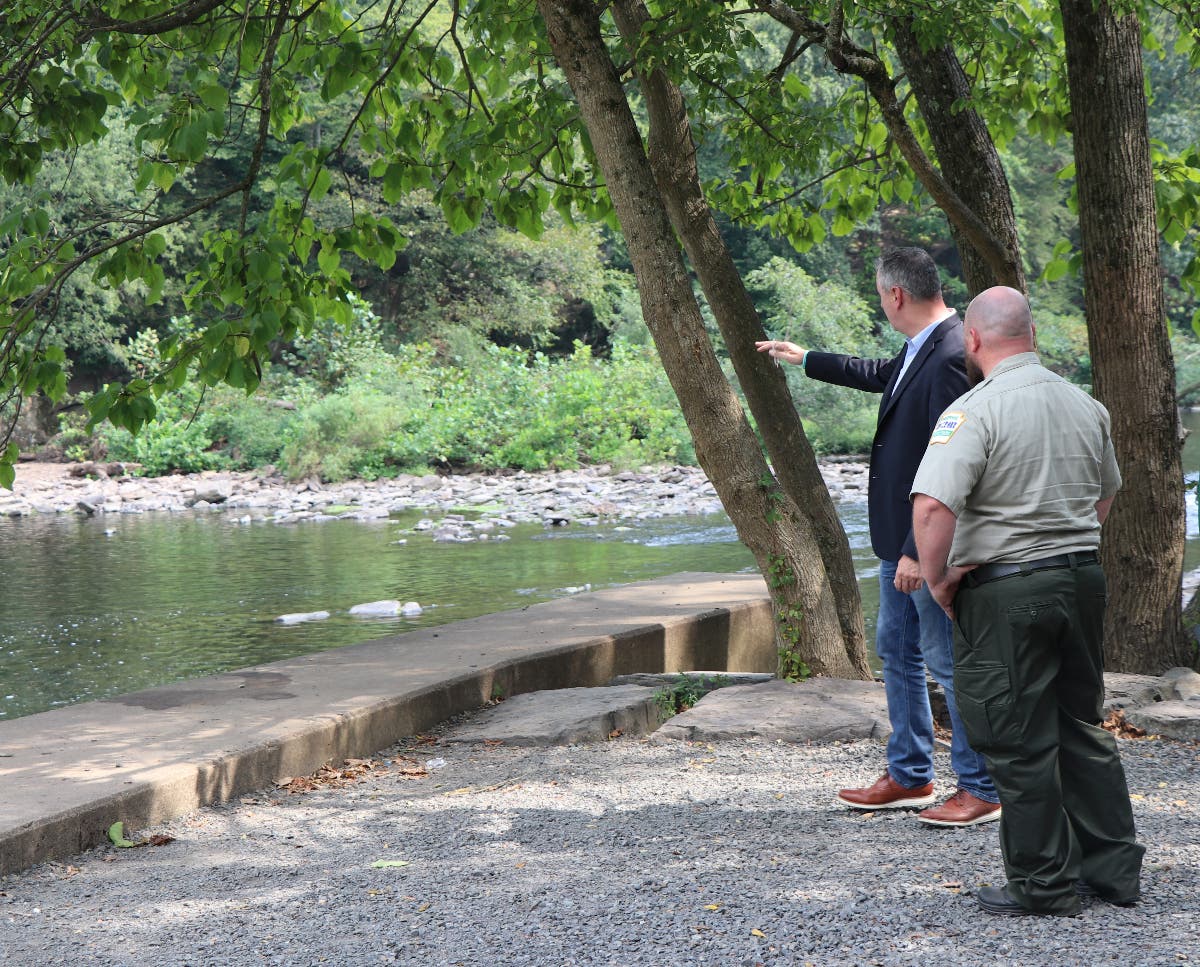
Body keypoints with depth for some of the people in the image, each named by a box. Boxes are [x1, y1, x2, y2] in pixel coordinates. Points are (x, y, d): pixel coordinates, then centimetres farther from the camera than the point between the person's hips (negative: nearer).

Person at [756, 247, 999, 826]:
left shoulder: (953, 356, -22)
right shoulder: (920, 349, 10)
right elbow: (881, 376, 33)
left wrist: (920, 550, -26)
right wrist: (802, 358, 43)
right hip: (901, 535, 11)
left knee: (948, 660, -2)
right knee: (896, 649, 18)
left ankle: (982, 790, 9)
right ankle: (909, 777, 30)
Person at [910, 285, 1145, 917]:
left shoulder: (973, 412, -16)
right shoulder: (1085, 405, 7)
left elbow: (932, 505, -27)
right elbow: (1106, 493, 22)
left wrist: (936, 579, -13)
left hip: (1005, 592, -7)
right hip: (1084, 578, 7)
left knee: (1019, 743, 3)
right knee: (1082, 726, 18)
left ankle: (1044, 884, 10)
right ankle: (1113, 867, 24)